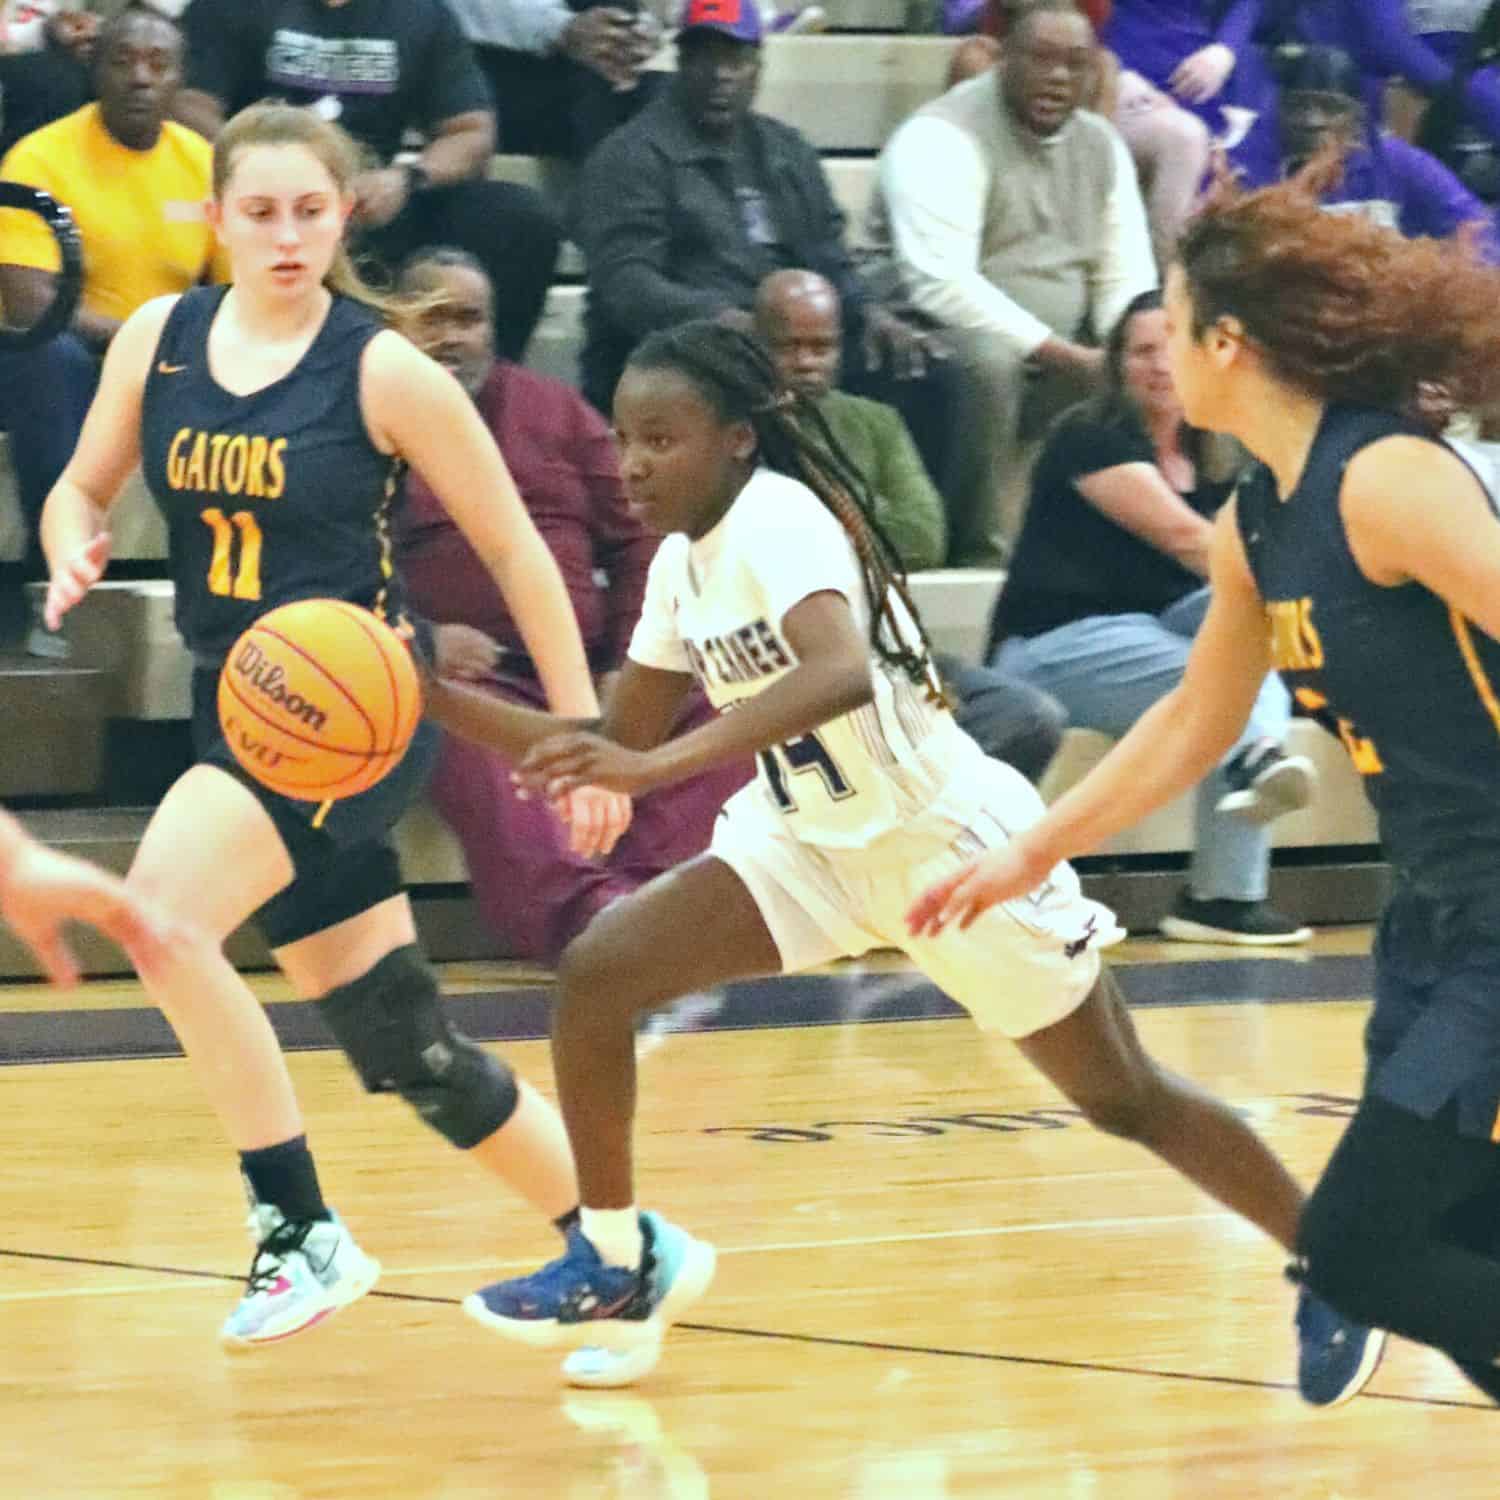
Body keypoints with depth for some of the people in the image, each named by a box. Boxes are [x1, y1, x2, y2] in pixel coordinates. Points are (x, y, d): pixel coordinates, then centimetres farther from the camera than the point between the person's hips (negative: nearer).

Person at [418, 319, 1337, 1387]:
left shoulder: (777, 519, -24)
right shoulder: (683, 564, 1)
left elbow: (843, 671, -43)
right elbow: (620, 746, 9)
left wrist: (660, 765, -51)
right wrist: (441, 700, -2)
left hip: (949, 838, -8)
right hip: (815, 841, 8)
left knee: (1126, 1099, 0)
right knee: (596, 973, -8)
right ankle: (614, 1263, 6)